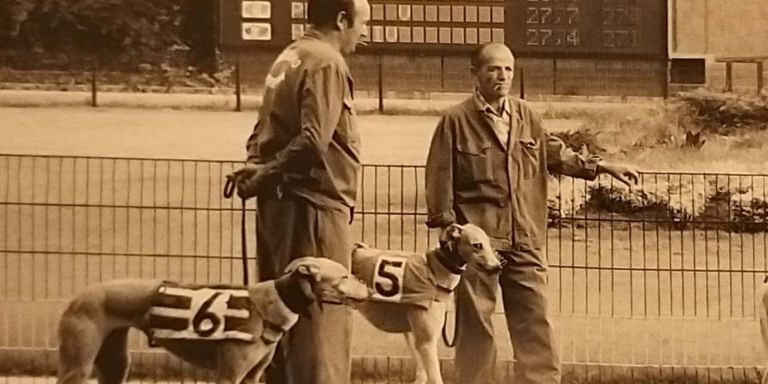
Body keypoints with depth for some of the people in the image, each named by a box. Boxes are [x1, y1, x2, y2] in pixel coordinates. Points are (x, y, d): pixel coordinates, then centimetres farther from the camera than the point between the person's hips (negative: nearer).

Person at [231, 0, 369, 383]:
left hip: (280, 205, 9)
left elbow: (265, 132, 16)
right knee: (322, 322, -8)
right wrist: (265, 175, -13)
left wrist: (256, 171, -1)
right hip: (314, 204, -9)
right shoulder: (326, 63, -12)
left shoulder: (288, 59, 17)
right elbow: (313, 140, -23)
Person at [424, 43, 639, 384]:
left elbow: (556, 154, 24)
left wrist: (601, 167, 18)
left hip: (525, 240, 4)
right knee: (475, 324, 1)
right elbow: (440, 178, -3)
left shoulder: (526, 116, 12)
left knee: (534, 322, 2)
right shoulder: (456, 120, -3)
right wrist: (447, 225, -7)